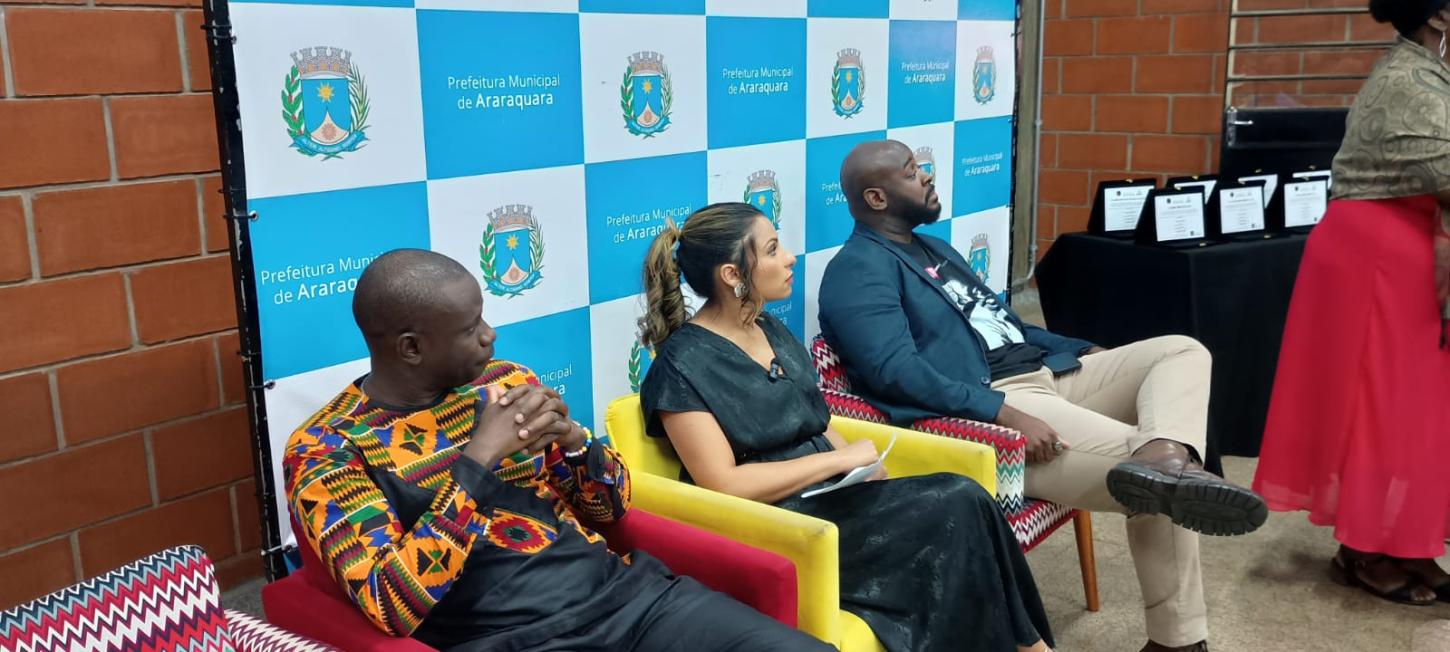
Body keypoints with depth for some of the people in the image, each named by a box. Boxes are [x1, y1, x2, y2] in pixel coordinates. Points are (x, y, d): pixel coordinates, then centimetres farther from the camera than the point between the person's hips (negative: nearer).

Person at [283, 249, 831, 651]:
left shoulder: (506, 382, 10)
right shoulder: (326, 451, -3)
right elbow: (394, 606, -15)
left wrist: (572, 437, -6)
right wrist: (480, 457, -18)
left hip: (626, 592, 4)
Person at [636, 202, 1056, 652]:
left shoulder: (772, 331, 12)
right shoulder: (683, 366, -12)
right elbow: (725, 486, -18)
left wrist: (860, 467, -5)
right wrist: (841, 460, -15)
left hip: (829, 498, 8)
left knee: (961, 497, -19)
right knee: (957, 508, -20)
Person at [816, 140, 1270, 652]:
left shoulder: (933, 248, 27)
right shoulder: (860, 271, -7)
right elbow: (896, 369, -23)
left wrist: (1084, 351, 19)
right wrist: (1003, 413, -31)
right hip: (988, 403, -10)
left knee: (1183, 351, -7)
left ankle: (1163, 457, -32)